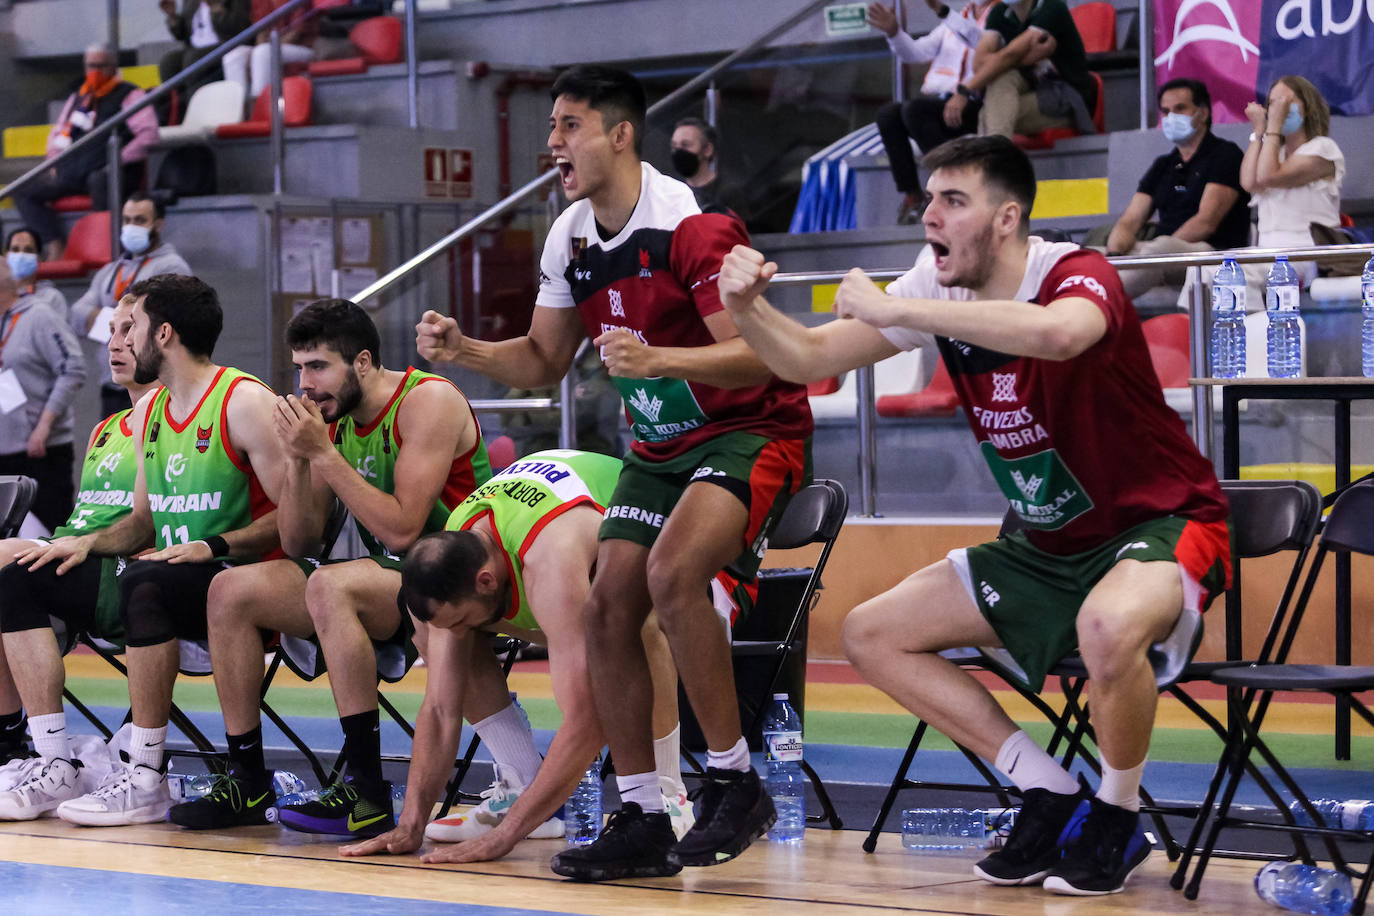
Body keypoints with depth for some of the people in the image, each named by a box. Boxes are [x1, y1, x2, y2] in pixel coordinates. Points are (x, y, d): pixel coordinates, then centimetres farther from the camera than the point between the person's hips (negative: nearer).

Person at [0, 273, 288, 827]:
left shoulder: (244, 403, -10)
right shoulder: (147, 411, 16)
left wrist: (214, 547, -26)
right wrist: (89, 543, 4)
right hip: (167, 578, 9)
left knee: (143, 584, -39)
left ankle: (146, 781, -32)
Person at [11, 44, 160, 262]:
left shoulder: (129, 95, 2)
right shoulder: (78, 97, 24)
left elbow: (149, 133, -12)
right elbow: (58, 131, 33)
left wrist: (120, 161, -16)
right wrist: (55, 162, 16)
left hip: (108, 171, -7)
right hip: (73, 173, 7)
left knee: (99, 180, -44)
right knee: (23, 192, -6)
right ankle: (57, 245, -16)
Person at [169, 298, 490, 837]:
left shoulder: (428, 400, -15)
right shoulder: (333, 420, 7)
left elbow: (401, 529, -25)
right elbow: (299, 544, 7)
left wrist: (323, 454, -22)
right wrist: (297, 460, -9)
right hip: (382, 576, 8)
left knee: (329, 585, -35)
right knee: (231, 591, -3)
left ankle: (367, 790, -33)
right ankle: (246, 781, 0)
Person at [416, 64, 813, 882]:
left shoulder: (690, 225, -22)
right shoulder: (571, 239, 3)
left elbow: (758, 354, -26)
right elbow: (542, 360, 14)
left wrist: (656, 360, -40)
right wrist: (464, 349, -4)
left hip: (752, 432, -8)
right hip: (660, 447, 8)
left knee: (672, 570, -30)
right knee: (608, 609, -3)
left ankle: (736, 783, -17)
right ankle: (642, 821, 6)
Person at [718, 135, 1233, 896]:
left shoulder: (1076, 276, -23)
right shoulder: (937, 291, -3)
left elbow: (1059, 332, -49)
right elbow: (809, 359, 1)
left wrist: (895, 310, -41)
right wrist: (748, 309, -22)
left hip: (1161, 522, -8)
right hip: (1049, 547, 8)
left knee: (1109, 625, -41)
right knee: (871, 635, 1)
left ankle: (1116, 820, -11)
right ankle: (1050, 797, 5)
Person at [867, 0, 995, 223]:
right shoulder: (953, 23, 25)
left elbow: (981, 40, -19)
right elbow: (916, 52, 14)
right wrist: (893, 31, -6)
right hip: (937, 102, 6)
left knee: (913, 109, -30)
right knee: (888, 114, -20)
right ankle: (911, 195, -20)